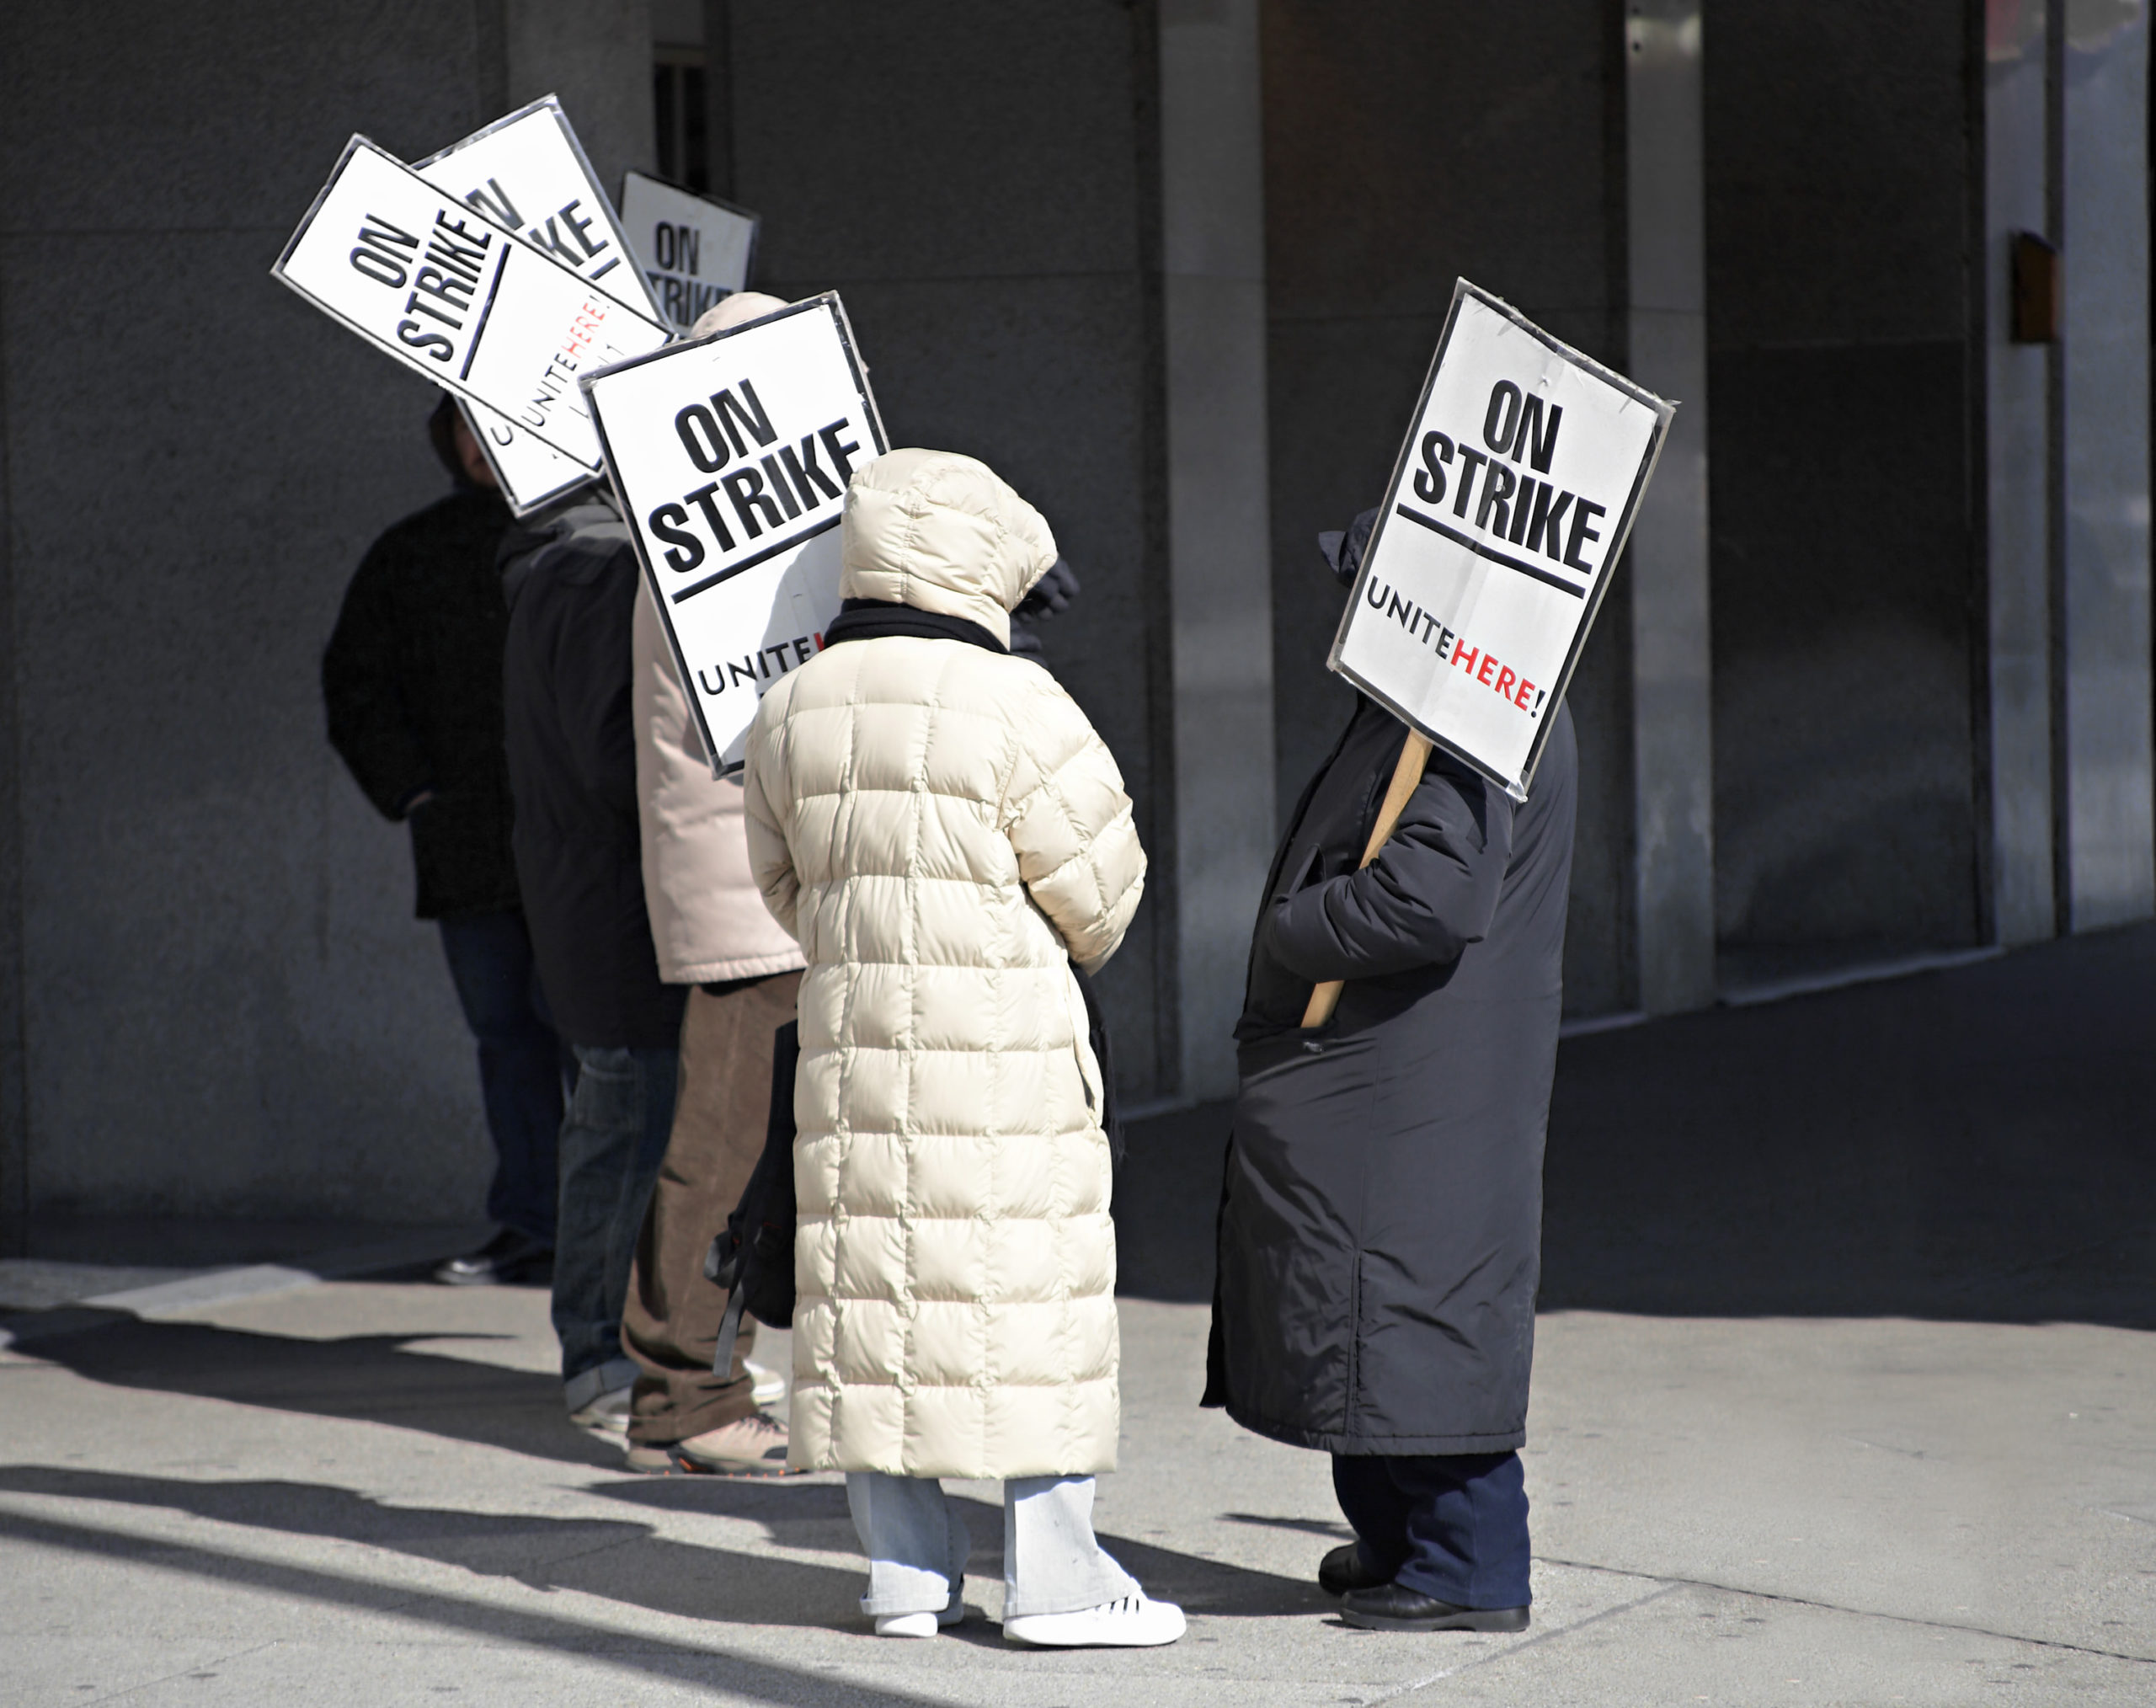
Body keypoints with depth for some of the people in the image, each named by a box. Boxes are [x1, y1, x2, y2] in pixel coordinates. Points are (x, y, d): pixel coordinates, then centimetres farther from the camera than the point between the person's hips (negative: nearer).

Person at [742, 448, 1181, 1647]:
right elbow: (1100, 888, -6)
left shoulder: (793, 709, 7)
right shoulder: (1015, 706, -11)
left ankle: (906, 1568, 15)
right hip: (1004, 1051, -6)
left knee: (872, 1279, 10)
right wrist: (1070, 943, 16)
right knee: (1032, 1282, 0)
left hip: (850, 1036, 6)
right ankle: (1053, 1569, 1)